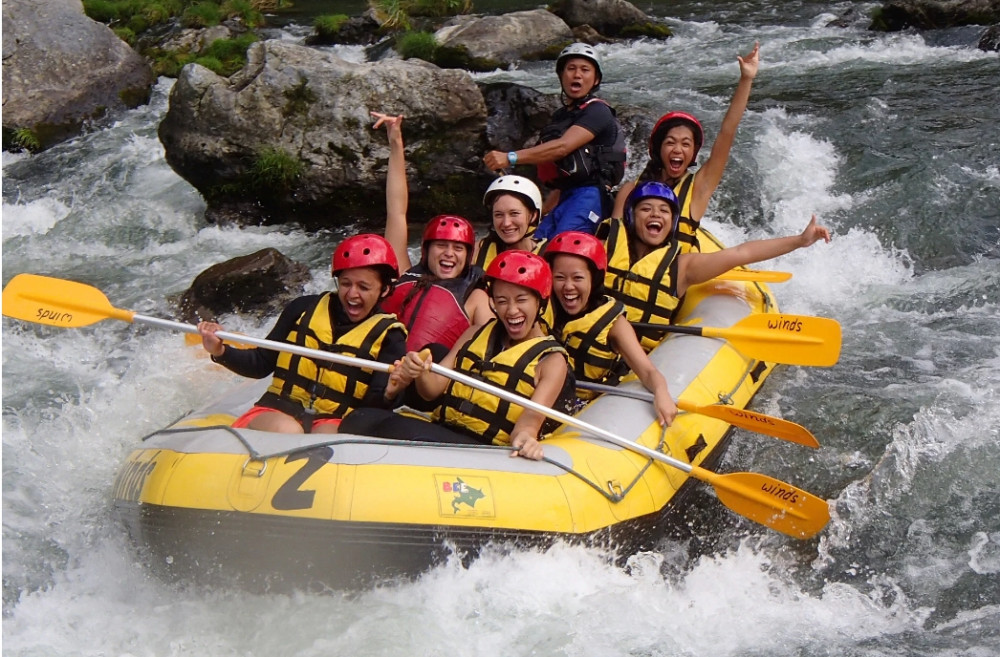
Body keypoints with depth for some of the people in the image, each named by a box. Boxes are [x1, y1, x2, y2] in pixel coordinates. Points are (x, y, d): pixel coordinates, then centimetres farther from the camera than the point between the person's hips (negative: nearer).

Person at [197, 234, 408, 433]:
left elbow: (372, 406, -5)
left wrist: (389, 395, -29)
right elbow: (262, 364, 17)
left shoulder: (387, 335, 4)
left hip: (336, 424, -1)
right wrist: (221, 352, -1)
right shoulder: (305, 309, 12)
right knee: (287, 432, -35)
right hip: (279, 410, 2)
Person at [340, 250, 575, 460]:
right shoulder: (477, 335, 19)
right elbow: (434, 389, 10)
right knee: (361, 419, -23)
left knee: (395, 428, -32)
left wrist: (524, 435, -36)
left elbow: (533, 415, -12)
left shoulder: (551, 360, 4)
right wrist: (420, 374, -15)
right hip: (439, 433, 5)